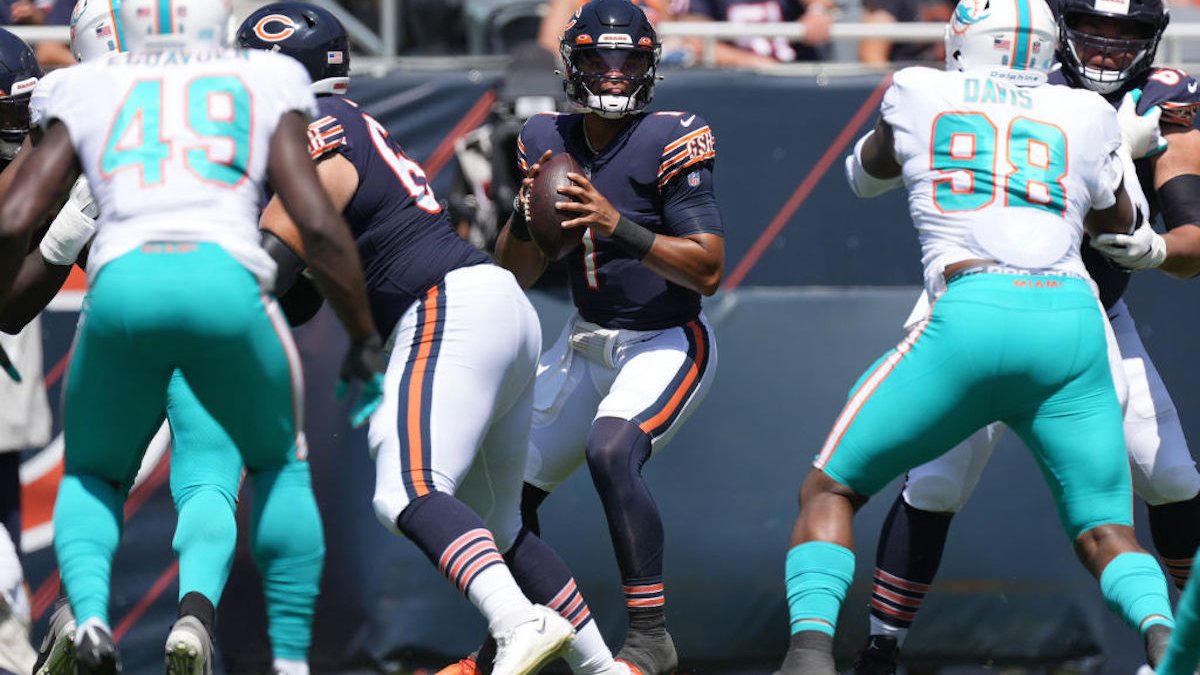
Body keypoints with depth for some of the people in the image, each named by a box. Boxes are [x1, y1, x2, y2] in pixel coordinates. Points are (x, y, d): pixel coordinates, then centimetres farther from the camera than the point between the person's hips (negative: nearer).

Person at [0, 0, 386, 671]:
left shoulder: (85, 94, 23)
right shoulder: (265, 89, 20)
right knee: (277, 461, 27)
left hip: (122, 286, 1)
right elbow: (319, 225, 11)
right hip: (225, 284, -1)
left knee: (94, 477, 25)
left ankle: (91, 613, -7)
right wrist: (366, 344, 20)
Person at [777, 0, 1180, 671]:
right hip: (1073, 320, 2)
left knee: (830, 490, 12)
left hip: (973, 317, -2)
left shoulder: (919, 94, 17)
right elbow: (1122, 229, 35)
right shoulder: (1088, 116, 19)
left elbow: (866, 175, 38)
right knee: (1105, 532, 12)